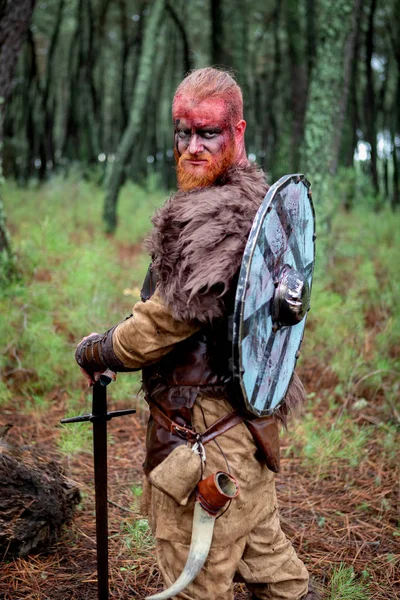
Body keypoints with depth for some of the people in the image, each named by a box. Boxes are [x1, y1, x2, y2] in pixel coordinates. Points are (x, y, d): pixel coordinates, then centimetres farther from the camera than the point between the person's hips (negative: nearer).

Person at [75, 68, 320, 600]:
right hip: (251, 412, 10)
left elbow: (169, 319, -21)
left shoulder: (210, 213, -21)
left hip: (201, 422, -10)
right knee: (264, 547, 23)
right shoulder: (260, 198, 11)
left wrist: (96, 351, -4)